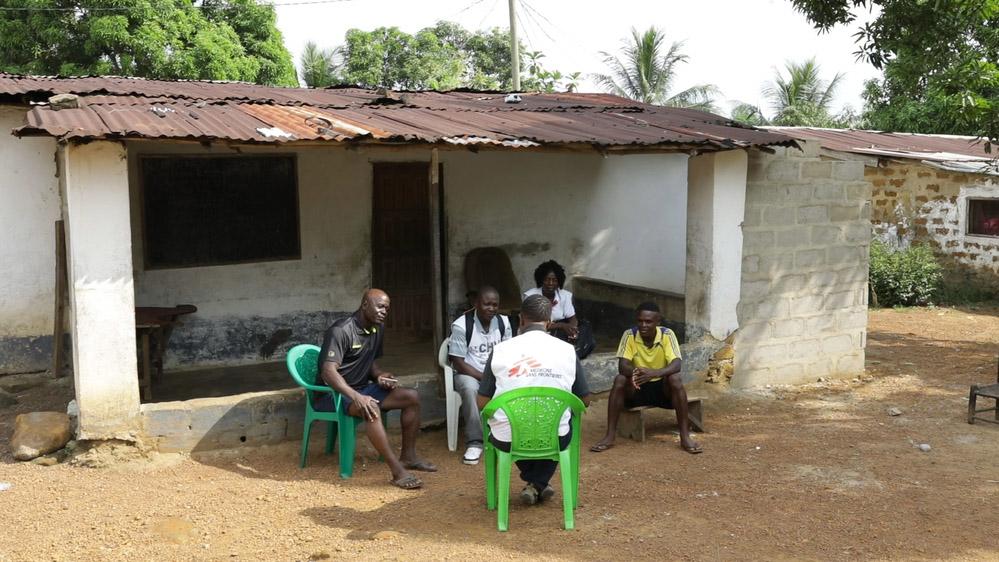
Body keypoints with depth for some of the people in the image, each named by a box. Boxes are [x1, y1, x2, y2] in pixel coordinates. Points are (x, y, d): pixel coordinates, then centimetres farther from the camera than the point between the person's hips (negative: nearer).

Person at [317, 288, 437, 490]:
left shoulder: (376, 331, 6)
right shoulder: (341, 330, -21)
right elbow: (328, 371, -30)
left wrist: (379, 376, -4)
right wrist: (356, 397, -41)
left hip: (362, 388, 9)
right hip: (336, 393, -9)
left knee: (412, 397, -4)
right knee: (371, 409, -38)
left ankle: (408, 456, 4)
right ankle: (397, 471, -37)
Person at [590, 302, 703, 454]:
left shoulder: (667, 334, -15)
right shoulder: (629, 335, -13)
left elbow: (676, 365, -27)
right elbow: (622, 365, -21)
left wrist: (654, 373, -47)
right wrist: (633, 372, -46)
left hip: (662, 386, -1)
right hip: (637, 388, 1)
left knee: (675, 379, -32)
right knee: (619, 380, -29)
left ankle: (685, 436, -26)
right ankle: (609, 436, -25)